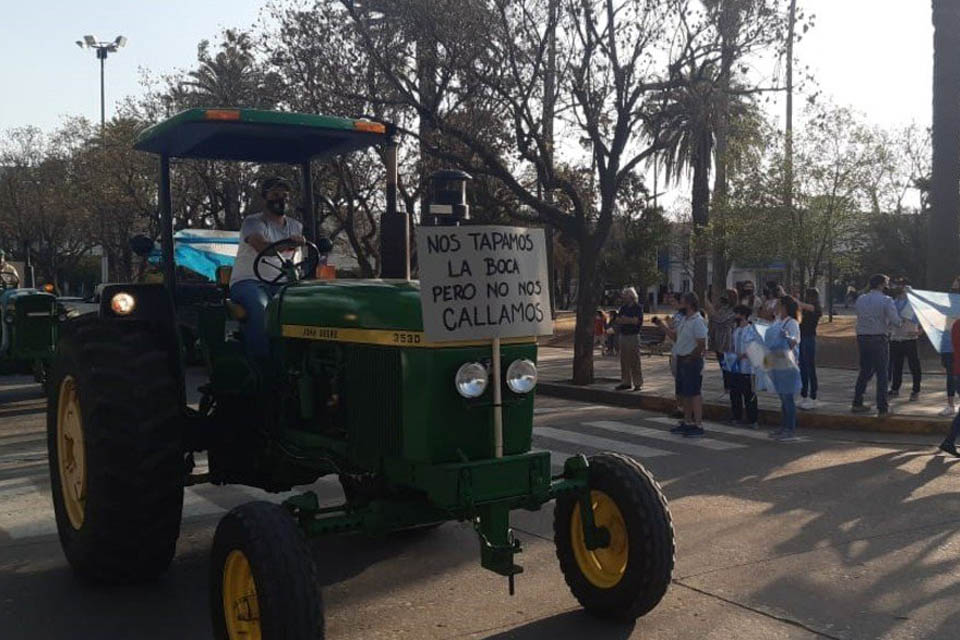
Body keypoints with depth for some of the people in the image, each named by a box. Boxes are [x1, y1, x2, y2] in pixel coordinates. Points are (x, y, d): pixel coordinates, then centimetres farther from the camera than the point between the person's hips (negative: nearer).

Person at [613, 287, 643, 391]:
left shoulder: (638, 307, -3)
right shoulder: (623, 308, 15)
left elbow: (636, 321, -14)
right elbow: (618, 321, 7)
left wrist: (624, 319, -3)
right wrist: (630, 321, -8)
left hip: (633, 336, -6)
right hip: (623, 335, 6)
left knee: (634, 361, -6)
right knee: (624, 361, 8)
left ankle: (638, 383, -1)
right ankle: (626, 382, 16)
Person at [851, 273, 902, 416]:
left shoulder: (860, 299, 8)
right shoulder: (886, 300, -10)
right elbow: (895, 321, -16)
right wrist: (901, 321, 5)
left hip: (862, 338, 5)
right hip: (879, 339, -5)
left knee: (864, 371, 16)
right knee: (882, 374, 2)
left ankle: (857, 404, 19)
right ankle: (882, 408, 3)